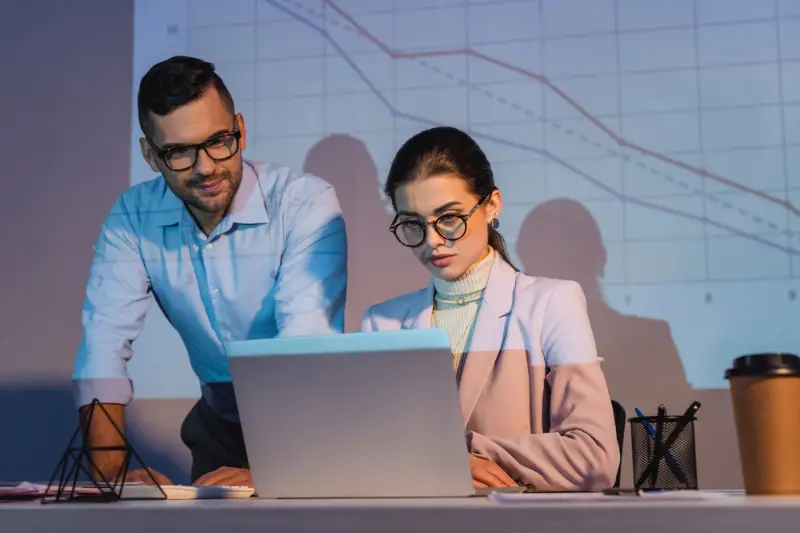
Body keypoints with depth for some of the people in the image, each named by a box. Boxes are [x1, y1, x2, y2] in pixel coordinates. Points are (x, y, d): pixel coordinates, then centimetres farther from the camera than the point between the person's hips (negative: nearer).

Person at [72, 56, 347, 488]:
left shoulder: (306, 203, -19)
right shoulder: (133, 217, -7)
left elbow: (308, 353, -28)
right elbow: (104, 344, -14)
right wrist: (109, 472, -28)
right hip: (220, 425, 3)